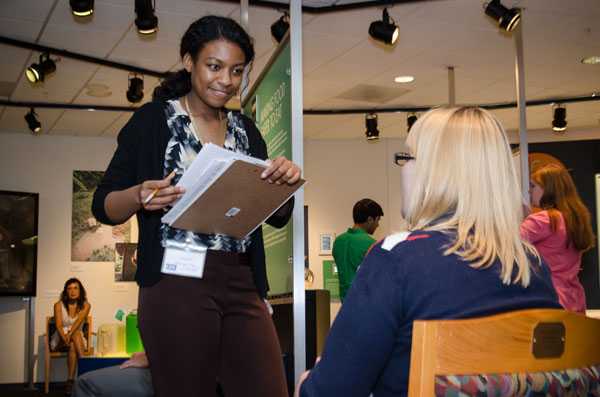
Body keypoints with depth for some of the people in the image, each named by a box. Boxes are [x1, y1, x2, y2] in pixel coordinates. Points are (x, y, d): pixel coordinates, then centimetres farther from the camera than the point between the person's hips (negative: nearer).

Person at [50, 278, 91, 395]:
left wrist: (69, 335, -38)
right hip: (60, 339, -1)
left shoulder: (85, 305, -1)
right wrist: (65, 338, -37)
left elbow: (79, 321, -19)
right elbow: (59, 326, -16)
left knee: (73, 345, -36)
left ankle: (70, 381, -40)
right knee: (76, 334, -35)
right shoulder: (59, 305, -2)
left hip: (78, 339, 1)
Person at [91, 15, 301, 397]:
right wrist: (140, 196, -21)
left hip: (242, 287, 4)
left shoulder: (246, 130, 13)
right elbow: (103, 206, 0)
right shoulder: (153, 120, 1)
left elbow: (278, 217, 14)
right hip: (178, 286, -4)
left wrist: (285, 182, -7)